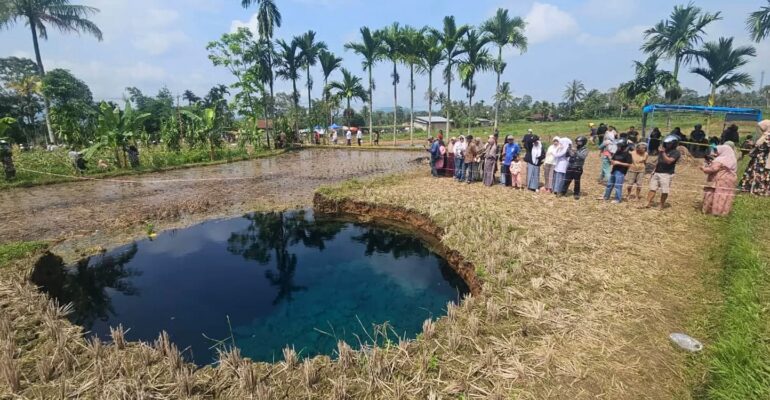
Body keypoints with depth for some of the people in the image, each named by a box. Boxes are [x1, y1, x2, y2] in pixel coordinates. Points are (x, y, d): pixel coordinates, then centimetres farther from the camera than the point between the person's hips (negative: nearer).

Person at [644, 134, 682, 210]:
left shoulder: (676, 152, -7)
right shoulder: (664, 150, 15)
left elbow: (669, 161, -21)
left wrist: (663, 152, -23)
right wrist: (654, 170, 16)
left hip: (666, 174, -6)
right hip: (656, 172, 6)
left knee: (664, 191, -2)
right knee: (652, 189, 4)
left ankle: (662, 205, 11)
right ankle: (648, 203, 5)